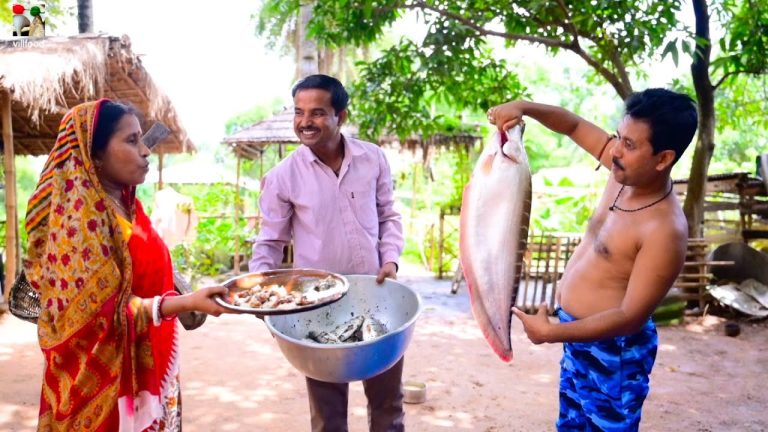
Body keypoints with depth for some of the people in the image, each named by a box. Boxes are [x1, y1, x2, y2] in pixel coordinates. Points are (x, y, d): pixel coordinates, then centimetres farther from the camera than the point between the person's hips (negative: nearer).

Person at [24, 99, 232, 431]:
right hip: (105, 381, -8)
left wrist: (186, 298, 8)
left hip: (144, 369, 8)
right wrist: (185, 302, -29)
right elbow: (96, 312, -23)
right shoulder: (80, 215, -20)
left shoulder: (124, 205, 5)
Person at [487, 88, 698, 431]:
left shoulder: (665, 231, -28)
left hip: (612, 349, -8)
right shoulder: (625, 171, -6)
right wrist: (523, 107, -11)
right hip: (580, 336, 8)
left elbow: (631, 316, -27)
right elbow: (574, 124, 6)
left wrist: (550, 332, -27)